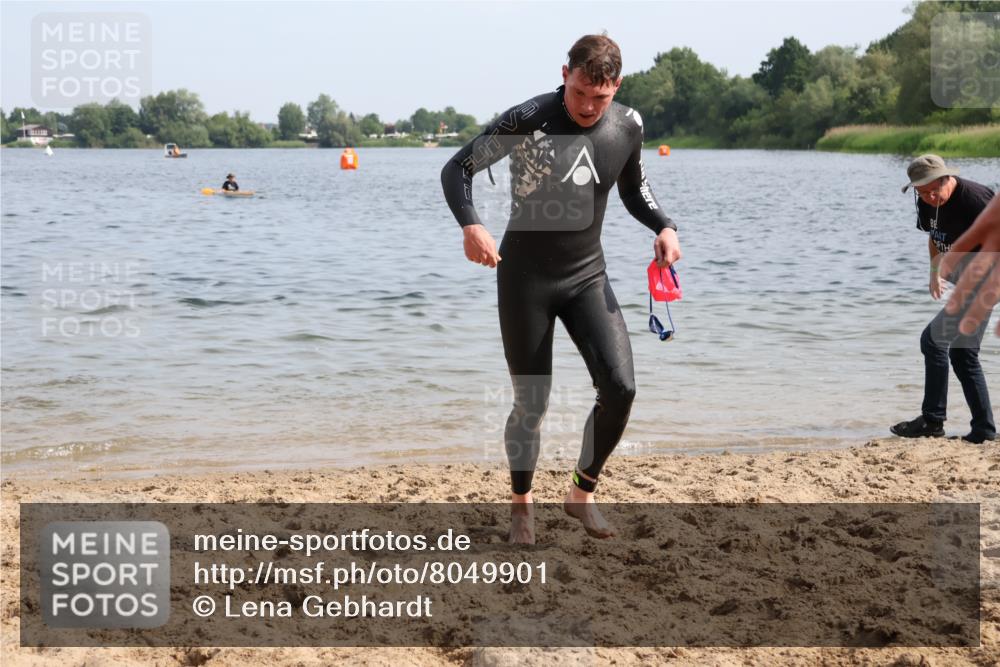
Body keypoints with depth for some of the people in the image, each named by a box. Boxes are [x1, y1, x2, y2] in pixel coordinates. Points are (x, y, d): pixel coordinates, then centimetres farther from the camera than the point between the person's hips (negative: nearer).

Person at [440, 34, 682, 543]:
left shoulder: (628, 126, -2)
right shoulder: (526, 120, -16)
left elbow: (633, 189, 16)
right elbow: (457, 169, -11)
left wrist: (664, 227, -4)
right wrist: (470, 225, -30)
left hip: (587, 276, 4)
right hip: (525, 277, -3)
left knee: (620, 387, -11)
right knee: (531, 403, 2)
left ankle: (582, 495, 11)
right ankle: (521, 505, 26)